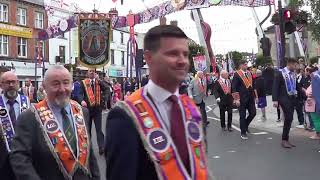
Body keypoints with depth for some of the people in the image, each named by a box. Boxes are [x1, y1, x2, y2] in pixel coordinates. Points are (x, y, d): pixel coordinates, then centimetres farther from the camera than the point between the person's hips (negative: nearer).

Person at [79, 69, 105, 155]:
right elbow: (80, 93, -6)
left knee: (99, 128, -3)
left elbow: (104, 88, -9)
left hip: (97, 107, 0)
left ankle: (101, 147, -6)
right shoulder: (83, 82, 3)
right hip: (88, 107, 0)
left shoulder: (98, 82, 8)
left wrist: (98, 80, -13)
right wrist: (82, 100, -25)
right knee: (87, 128, 12)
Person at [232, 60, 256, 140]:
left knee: (253, 113, 6)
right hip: (242, 99, -6)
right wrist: (236, 99, -16)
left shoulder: (249, 73, 9)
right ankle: (243, 133, 15)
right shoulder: (237, 74, -10)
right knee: (243, 116, 3)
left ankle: (245, 126, 32)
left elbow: (252, 85, 16)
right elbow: (234, 87, -12)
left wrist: (254, 96, 12)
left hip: (250, 98, 6)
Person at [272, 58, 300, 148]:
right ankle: (284, 140, -2)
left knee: (289, 119, 8)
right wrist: (275, 100, -15)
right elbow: (275, 87, -9)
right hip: (284, 99, -6)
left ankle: (285, 140, 17)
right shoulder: (280, 73, -6)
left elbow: (296, 86, 19)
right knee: (288, 118, -12)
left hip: (292, 99, 6)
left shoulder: (293, 74, 12)